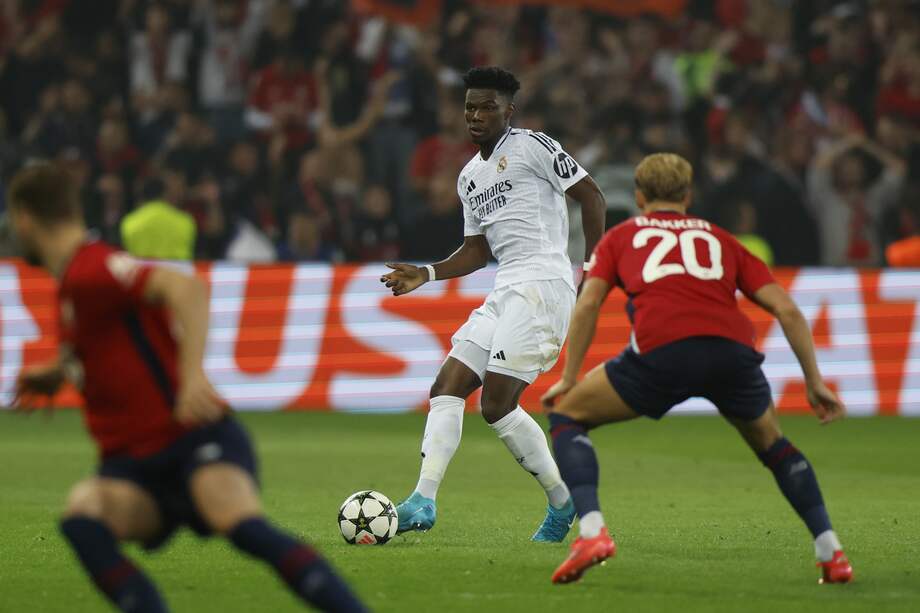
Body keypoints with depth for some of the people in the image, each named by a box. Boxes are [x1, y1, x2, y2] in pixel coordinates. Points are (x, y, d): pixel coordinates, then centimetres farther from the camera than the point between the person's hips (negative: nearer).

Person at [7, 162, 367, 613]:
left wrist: (193, 376, -37)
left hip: (193, 438, -8)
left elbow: (187, 289, -26)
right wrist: (56, 373, 34)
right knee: (81, 517, -24)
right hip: (134, 465, 8)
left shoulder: (89, 271, -9)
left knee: (243, 526, -34)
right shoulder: (74, 278, 20)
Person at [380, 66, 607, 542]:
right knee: (447, 388, -3)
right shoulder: (470, 177, 21)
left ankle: (564, 502, -2)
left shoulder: (530, 146, -3)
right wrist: (426, 274, 11)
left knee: (496, 405, -14)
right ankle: (423, 500, -7)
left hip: (541, 285, -9)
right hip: (505, 293, 9)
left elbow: (591, 195, -5)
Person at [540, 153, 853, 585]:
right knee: (771, 443, 31)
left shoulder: (621, 236, 28)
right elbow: (787, 310, 21)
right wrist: (815, 382, 25)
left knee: (566, 416, 17)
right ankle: (830, 553, 22)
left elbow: (588, 304, 11)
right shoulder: (719, 239, 32)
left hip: (661, 351, -3)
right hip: (734, 350, 3)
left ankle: (591, 531, -4)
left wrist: (569, 378, 16)